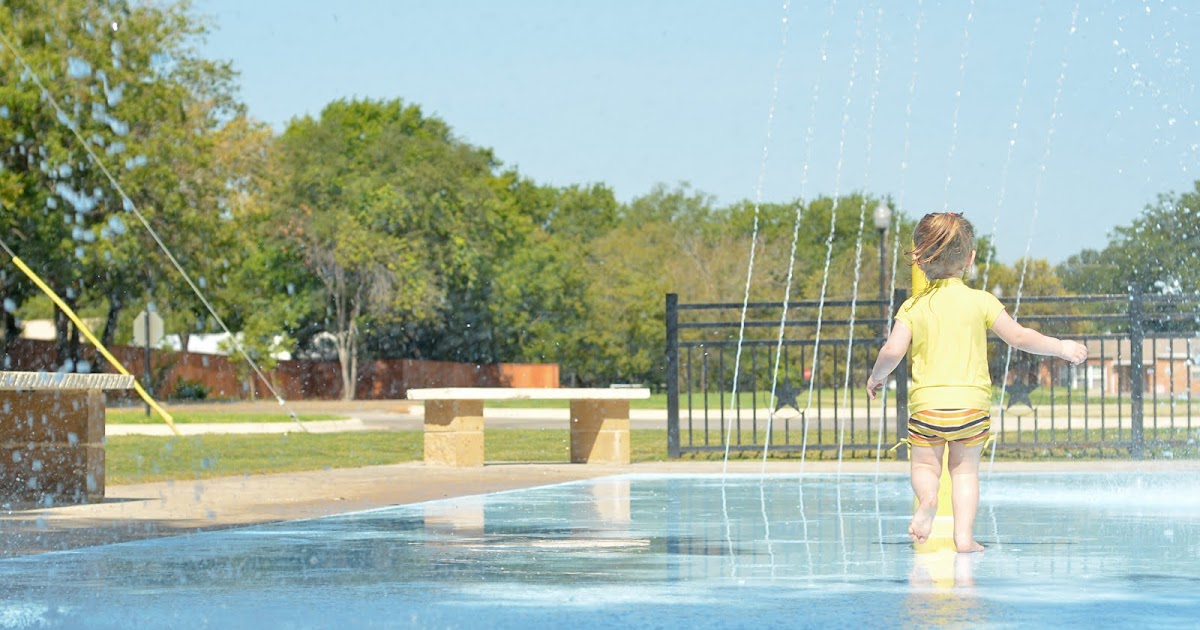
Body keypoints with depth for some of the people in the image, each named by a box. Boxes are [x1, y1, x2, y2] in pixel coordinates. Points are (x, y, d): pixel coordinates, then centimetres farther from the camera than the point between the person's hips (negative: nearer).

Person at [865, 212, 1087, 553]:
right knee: (965, 470, 13)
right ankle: (964, 535, 1)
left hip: (926, 402, 0)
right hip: (972, 401, 0)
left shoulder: (912, 307, 1)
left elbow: (893, 350, -8)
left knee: (924, 464, 14)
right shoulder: (980, 301, -1)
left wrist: (876, 377, 12)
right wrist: (1062, 347, 11)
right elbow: (1019, 337, -2)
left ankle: (927, 498, -18)